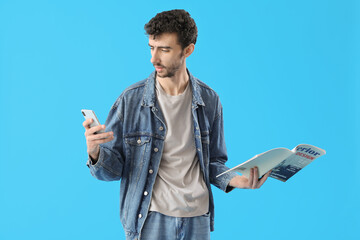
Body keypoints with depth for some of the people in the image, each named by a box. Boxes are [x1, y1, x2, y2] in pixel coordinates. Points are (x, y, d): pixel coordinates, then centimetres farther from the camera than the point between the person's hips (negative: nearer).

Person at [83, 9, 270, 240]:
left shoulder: (209, 100, 2)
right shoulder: (131, 99, -6)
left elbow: (213, 162, 11)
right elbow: (112, 169, -4)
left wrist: (234, 179, -8)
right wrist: (95, 153, -25)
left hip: (198, 219, 2)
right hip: (150, 220, -2)